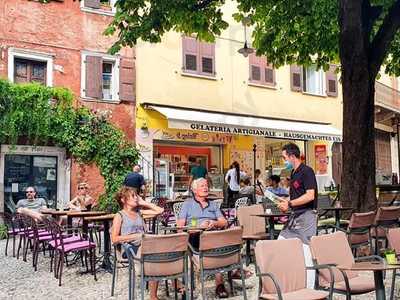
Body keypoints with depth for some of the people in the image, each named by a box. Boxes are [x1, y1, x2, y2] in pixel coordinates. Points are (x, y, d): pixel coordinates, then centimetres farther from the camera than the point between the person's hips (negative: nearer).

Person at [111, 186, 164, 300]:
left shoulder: (139, 212, 22)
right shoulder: (120, 215, 7)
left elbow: (160, 211, 19)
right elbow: (114, 239, -3)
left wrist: (143, 202, 19)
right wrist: (135, 236, -11)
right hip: (131, 247, -5)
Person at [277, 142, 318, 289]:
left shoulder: (306, 171, -13)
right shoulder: (293, 173, 15)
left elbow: (310, 195, -21)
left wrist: (289, 204, -18)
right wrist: (285, 201, 10)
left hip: (306, 216, -10)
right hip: (294, 216, 10)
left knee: (306, 252, -4)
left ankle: (309, 289, 7)